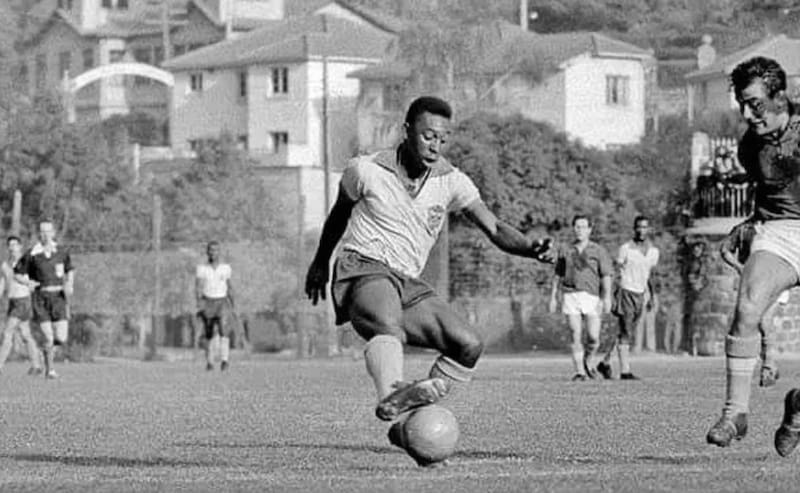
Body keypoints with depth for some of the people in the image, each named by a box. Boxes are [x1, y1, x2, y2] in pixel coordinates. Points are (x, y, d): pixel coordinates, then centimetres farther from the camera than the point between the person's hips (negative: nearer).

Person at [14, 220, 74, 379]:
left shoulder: (62, 253, 4)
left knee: (62, 339, -7)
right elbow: (17, 274, 5)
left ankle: (47, 349, 27)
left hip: (58, 297, 2)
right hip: (40, 298, -2)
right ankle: (49, 369, 9)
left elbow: (70, 271, 20)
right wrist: (27, 282, -16)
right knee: (48, 338, -10)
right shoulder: (32, 255, -3)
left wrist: (69, 285, 0)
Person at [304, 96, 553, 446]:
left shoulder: (451, 181, 3)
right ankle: (391, 400, -65)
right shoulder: (366, 171, -3)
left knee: (469, 345, -12)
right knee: (388, 322, -39)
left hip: (409, 285, 6)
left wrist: (531, 249, -25)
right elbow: (339, 213, 17)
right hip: (363, 270, -5)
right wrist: (320, 262, 30)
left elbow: (494, 229, -4)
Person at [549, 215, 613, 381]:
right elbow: (558, 275, 18)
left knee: (593, 337, -6)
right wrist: (553, 297, 12)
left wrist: (607, 298, -12)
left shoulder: (598, 251, 5)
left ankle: (588, 361, 22)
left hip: (592, 296, -2)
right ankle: (580, 372, -3)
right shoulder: (565, 251, 13)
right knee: (576, 336, -5)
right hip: (571, 296, 2)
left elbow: (606, 276, -2)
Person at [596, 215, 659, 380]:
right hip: (626, 292, -6)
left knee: (628, 334, 10)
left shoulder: (653, 252, 9)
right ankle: (625, 371, -9)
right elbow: (616, 274, -7)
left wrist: (651, 297, 16)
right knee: (625, 334, -9)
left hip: (640, 295, 6)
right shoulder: (626, 249, -8)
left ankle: (605, 363, 23)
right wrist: (613, 297, -13)